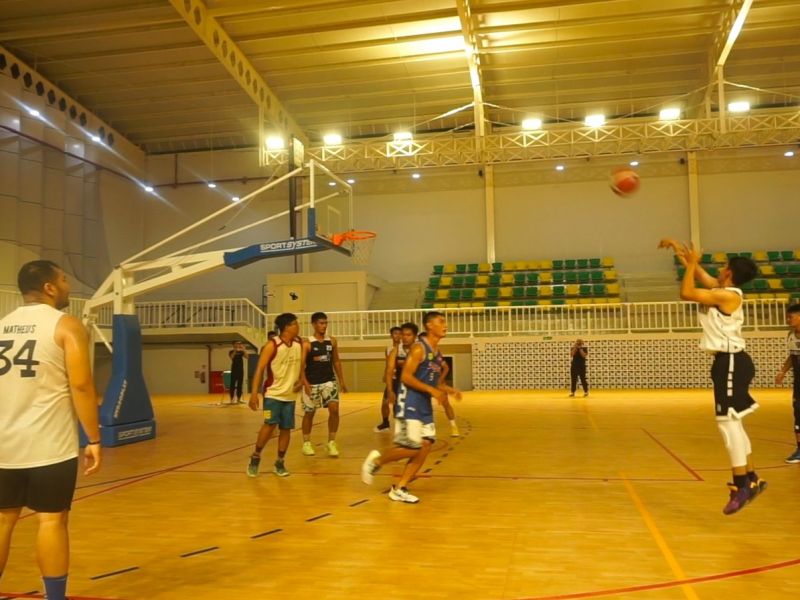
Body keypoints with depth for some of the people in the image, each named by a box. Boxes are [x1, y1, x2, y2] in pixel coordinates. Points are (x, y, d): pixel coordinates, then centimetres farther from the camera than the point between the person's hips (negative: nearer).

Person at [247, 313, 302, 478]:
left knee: (286, 428, 5)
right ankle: (256, 457, 5)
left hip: (290, 395, 5)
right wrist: (254, 393, -20)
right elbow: (259, 369, -14)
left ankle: (280, 463, 17)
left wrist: (301, 380, -3)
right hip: (273, 393, -5)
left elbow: (301, 365, 17)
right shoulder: (272, 345, -14)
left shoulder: (299, 344, 2)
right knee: (270, 424, -15)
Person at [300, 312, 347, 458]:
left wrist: (341, 381, 9)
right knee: (309, 413, 8)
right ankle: (306, 443, 25)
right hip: (312, 383, -3)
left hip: (329, 380, 3)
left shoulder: (332, 341, 4)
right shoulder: (307, 343, -9)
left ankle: (331, 443, 3)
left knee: (334, 409, -10)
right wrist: (305, 383, -24)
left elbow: (336, 361, 13)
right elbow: (301, 365, -13)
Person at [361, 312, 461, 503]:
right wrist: (432, 390, -23)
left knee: (425, 446, 2)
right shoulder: (419, 348, -13)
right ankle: (376, 460, 13)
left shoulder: (438, 352, 14)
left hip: (425, 405, 9)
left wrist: (450, 390, 6)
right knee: (413, 447, -12)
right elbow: (406, 377, -20)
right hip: (410, 404, -9)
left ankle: (399, 489, 11)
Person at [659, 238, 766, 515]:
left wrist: (691, 262, -9)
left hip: (731, 362, -10)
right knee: (733, 422, 15)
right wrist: (678, 248, 24)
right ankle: (752, 479, 23)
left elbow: (686, 293, -20)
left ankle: (741, 485, -8)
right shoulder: (722, 290, 11)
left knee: (727, 422, -11)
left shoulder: (728, 295, -16)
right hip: (729, 361, 10)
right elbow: (700, 273, 24)